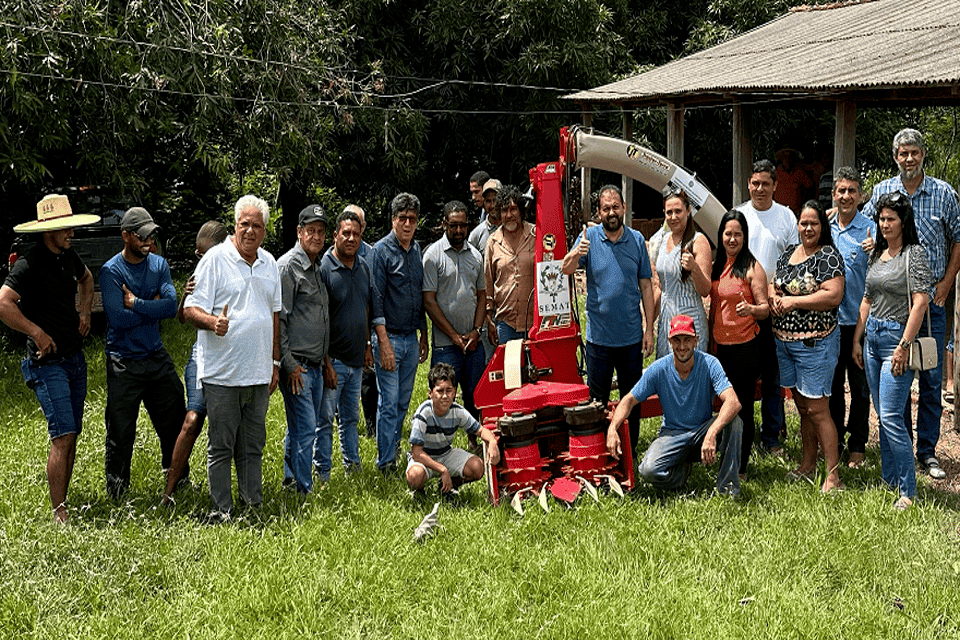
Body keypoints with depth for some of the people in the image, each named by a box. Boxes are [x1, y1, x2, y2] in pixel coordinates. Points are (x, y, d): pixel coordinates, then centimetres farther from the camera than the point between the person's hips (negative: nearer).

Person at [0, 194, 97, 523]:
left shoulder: (69, 256, 9)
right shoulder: (29, 264, -15)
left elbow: (86, 278, 32)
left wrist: (85, 311, 17)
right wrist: (37, 333, -22)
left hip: (75, 358, 8)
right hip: (47, 361, -8)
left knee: (71, 436, 9)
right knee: (63, 437, -13)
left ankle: (63, 504, 18)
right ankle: (59, 513, -9)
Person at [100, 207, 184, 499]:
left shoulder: (159, 264, 6)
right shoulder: (111, 271, -9)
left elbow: (171, 305, -9)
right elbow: (118, 318, -20)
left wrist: (135, 303, -16)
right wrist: (153, 307, -10)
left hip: (157, 357, 5)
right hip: (124, 362, -5)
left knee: (175, 421, 11)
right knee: (121, 431, 0)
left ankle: (177, 481, 30)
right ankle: (117, 493, 14)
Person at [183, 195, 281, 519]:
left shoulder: (269, 263, 13)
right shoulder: (215, 259, -6)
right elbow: (191, 309, -10)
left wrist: (275, 363, 18)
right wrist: (213, 322, -31)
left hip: (259, 374, 5)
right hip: (222, 373, -5)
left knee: (253, 445, 12)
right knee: (221, 447, 1)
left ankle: (255, 505, 20)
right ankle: (221, 510, 9)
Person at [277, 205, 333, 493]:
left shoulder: (317, 268, 17)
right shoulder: (288, 266, -10)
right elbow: (278, 320, -14)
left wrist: (326, 360, 21)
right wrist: (289, 365, -16)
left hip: (315, 365, 8)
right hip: (296, 365, -8)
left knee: (300, 427, 15)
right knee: (306, 428, -9)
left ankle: (291, 479, 26)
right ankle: (305, 491, -5)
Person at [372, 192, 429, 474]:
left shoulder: (417, 250, 12)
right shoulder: (381, 250, -8)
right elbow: (376, 299, -12)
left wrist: (423, 335, 18)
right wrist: (383, 342, -17)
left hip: (411, 338, 6)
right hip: (389, 337, -6)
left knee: (403, 403, 12)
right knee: (389, 403, -5)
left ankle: (393, 448, 24)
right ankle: (386, 463, 1)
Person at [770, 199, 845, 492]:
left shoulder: (828, 256, -10)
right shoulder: (788, 253, 13)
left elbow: (833, 296, -20)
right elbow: (773, 284, 22)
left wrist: (794, 301, -17)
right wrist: (774, 297, -2)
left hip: (815, 342, -7)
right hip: (784, 340, 7)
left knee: (817, 409, -7)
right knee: (801, 406, 15)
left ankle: (833, 476, -3)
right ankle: (807, 464, 26)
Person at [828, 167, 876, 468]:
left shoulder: (871, 229, -6)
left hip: (859, 319, -4)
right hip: (828, 318, 4)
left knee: (859, 385, 2)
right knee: (831, 383, 12)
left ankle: (857, 447, 11)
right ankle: (834, 441, 24)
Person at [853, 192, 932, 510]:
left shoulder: (914, 253, -9)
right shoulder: (877, 254, 13)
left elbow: (921, 302, -15)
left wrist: (904, 346, -19)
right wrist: (857, 340, 15)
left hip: (897, 337, -7)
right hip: (872, 336, 7)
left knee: (891, 416, -12)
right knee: (884, 415, 11)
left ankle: (908, 491, -7)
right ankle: (889, 480, 18)